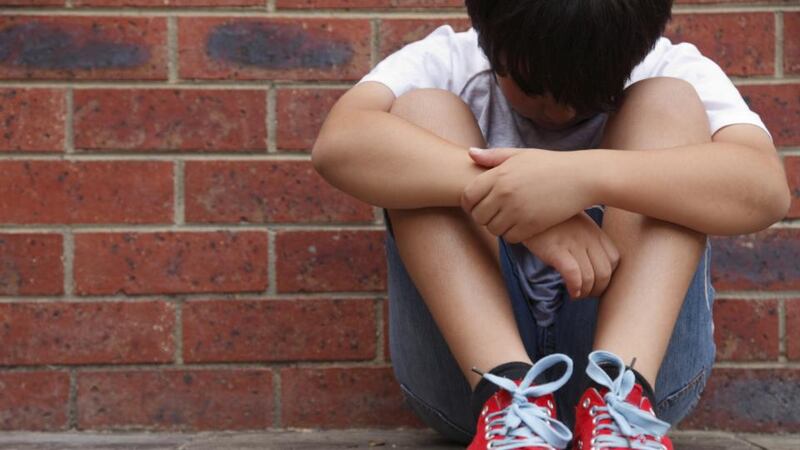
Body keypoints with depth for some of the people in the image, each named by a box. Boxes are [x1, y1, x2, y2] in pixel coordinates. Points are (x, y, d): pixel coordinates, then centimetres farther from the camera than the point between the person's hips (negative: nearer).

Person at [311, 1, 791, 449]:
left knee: (670, 104, -14)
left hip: (641, 350, 0)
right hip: (470, 357, 1)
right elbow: (338, 142, -22)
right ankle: (506, 396, -34)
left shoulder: (673, 71, -1)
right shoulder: (445, 65, 0)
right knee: (422, 112, -15)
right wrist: (497, 191, -34)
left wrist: (586, 177, -37)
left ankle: (620, 394, -34)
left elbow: (765, 188, -23)